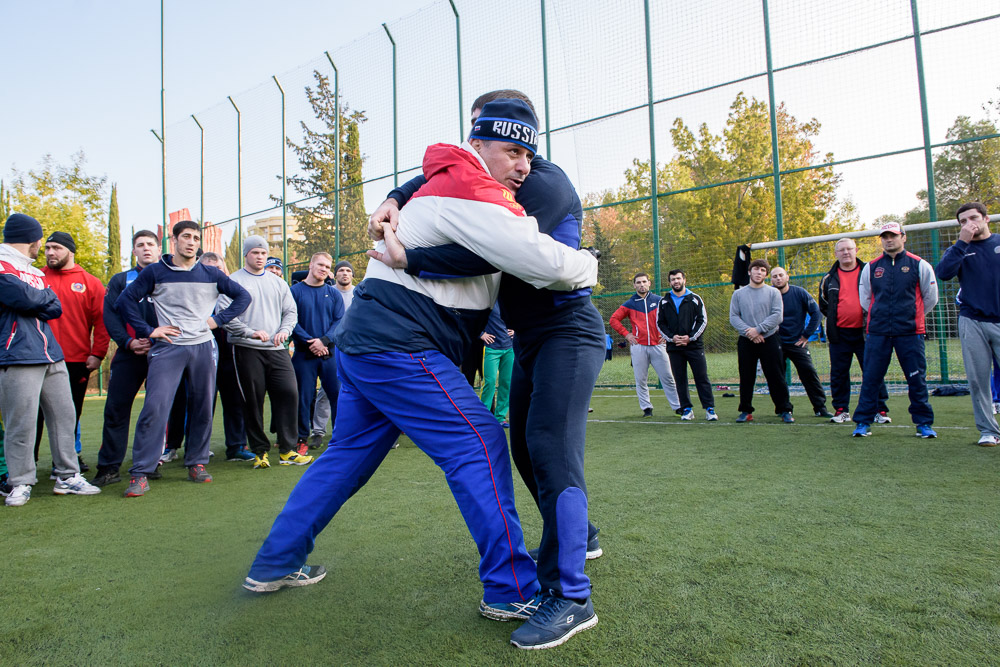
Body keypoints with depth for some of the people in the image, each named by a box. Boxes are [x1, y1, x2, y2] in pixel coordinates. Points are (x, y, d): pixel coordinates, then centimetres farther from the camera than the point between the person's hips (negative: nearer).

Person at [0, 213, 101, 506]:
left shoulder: (36, 273, 21)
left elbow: (55, 308, 12)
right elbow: (24, 297, -17)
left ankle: (67, 476, 13)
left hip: (52, 356, 8)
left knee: (64, 416, 7)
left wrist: (34, 302, -5)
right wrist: (45, 296, 2)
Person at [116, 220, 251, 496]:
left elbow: (242, 296, 15)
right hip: (167, 349, -2)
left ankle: (197, 462, 20)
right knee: (155, 407, -11)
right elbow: (125, 300, 4)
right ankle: (140, 472, -4)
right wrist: (147, 330, -3)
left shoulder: (211, 274, 9)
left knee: (203, 408, 6)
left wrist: (218, 319, 5)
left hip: (203, 347, 3)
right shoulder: (155, 272, 3)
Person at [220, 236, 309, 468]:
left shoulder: (278, 282, 16)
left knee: (289, 393, -5)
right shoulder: (233, 281, 3)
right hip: (247, 350, -3)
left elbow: (291, 311, 16)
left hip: (276, 349, 4)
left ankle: (287, 451, 3)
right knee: (253, 401, 1)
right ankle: (260, 451, 13)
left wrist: (284, 330, -3)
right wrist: (251, 332, -14)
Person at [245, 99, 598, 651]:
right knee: (479, 444, -7)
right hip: (398, 345, -10)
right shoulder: (470, 191, -13)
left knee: (348, 454, 19)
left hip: (363, 339, 10)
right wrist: (589, 265, -2)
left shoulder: (441, 183, 19)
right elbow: (542, 260, -20)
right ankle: (512, 590, 1)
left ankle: (274, 564, 31)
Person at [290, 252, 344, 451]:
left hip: (330, 352, 2)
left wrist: (323, 340, -14)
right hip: (304, 353, -2)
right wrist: (310, 341, -15)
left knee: (337, 394, 1)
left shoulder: (334, 293, 9)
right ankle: (301, 438, 14)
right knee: (304, 396, 3)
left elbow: (340, 321, 1)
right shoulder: (295, 291, 2)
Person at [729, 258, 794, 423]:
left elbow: (777, 315, -6)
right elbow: (733, 317, 1)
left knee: (776, 377, 0)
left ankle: (785, 410, 8)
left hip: (770, 340, -1)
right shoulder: (738, 294, 9)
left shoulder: (773, 292, 5)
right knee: (746, 378, 6)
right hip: (745, 342, 2)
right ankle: (746, 411, 15)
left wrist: (758, 329, -15)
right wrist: (749, 332, -13)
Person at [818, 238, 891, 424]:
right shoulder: (829, 278, 9)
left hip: (864, 332, -2)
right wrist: (834, 318, 8)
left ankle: (880, 410, 9)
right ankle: (841, 410, 15)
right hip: (839, 334, 2)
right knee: (839, 373, 5)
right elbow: (823, 305, 18)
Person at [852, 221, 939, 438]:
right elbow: (865, 299, 18)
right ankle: (863, 422, 9)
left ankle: (924, 423, 17)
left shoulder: (919, 265, 3)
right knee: (870, 378, 2)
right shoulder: (870, 267, 8)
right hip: (877, 333, 1)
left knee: (917, 379, 3)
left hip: (910, 332, -1)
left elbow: (930, 298, 12)